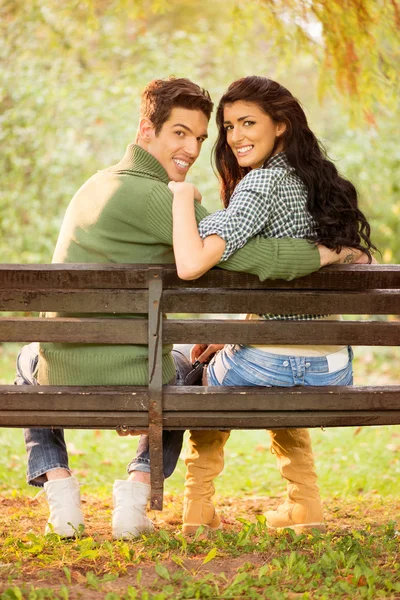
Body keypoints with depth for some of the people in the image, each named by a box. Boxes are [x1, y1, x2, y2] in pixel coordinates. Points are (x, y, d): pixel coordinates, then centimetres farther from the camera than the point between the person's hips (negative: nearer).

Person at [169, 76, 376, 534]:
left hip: (271, 368, -6)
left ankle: (197, 509, 27)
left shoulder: (264, 182, -14)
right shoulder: (318, 179, 11)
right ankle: (305, 505, 34)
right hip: (334, 373, 7)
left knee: (210, 375, 29)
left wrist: (183, 195, -12)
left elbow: (191, 264, -27)